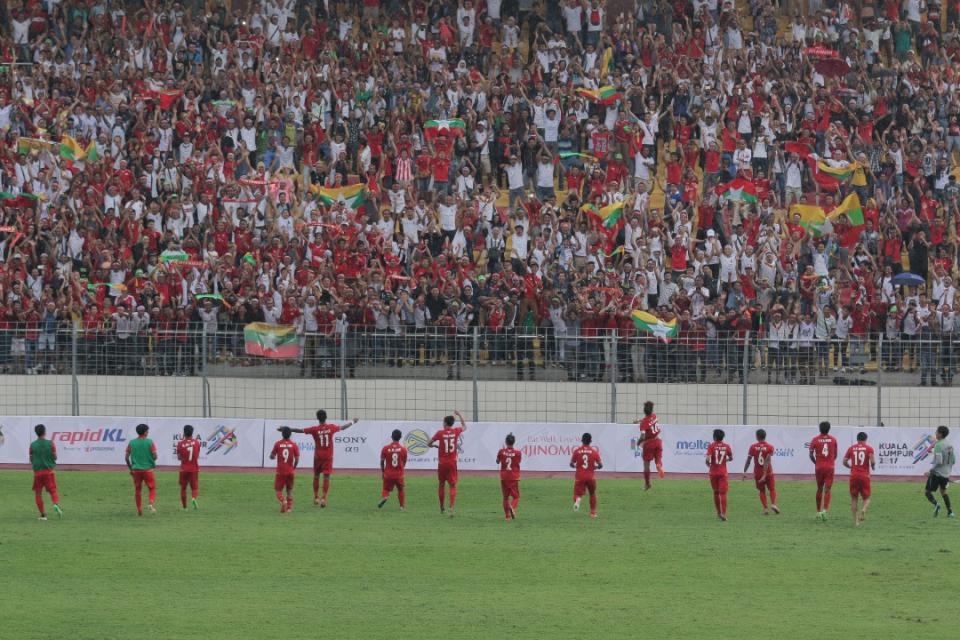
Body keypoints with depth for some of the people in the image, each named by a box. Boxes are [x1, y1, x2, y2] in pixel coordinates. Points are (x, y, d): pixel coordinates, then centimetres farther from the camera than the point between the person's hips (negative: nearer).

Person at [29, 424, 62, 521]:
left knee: (38, 493, 10)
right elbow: (55, 457, -3)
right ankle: (56, 504, -26)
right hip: (49, 471, 0)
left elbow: (31, 459, 2)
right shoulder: (50, 444, -5)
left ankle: (43, 514, 7)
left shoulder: (32, 445, -2)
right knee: (53, 490, 4)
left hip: (37, 472, 0)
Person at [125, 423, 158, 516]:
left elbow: (127, 457, 1)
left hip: (136, 470, 2)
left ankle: (139, 510, 13)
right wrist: (152, 460, 13)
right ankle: (150, 503, -18)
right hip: (148, 469, -2)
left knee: (137, 490, 12)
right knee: (152, 488, 7)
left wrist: (130, 468, 13)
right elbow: (155, 456, -11)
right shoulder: (149, 442, -5)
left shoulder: (131, 443, 2)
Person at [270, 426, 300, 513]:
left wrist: (273, 457, 20)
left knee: (278, 489, 4)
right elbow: (297, 459, -6)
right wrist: (294, 468, 12)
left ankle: (283, 501, -23)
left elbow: (272, 456, -4)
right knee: (290, 490, 16)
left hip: (280, 471, -2)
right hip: (290, 471, 2)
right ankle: (289, 507, 11)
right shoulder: (294, 444, -3)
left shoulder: (277, 444, -5)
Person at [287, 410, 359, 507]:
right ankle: (324, 498, -9)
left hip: (318, 456, -1)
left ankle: (316, 497, 20)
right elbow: (343, 428, 13)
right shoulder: (331, 427, -4)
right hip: (328, 457, 1)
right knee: (326, 477, 0)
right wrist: (353, 422, 31)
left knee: (316, 476, 15)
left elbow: (300, 430, -12)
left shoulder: (315, 429, -10)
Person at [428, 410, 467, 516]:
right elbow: (464, 427, 22)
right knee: (453, 486, -2)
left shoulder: (440, 433, -7)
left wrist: (436, 445, 22)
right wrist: (460, 415, 31)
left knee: (441, 484, 17)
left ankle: (441, 507, 28)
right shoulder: (456, 431, -2)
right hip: (452, 463, 1)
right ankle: (452, 508, -18)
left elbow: (429, 443, 3)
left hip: (442, 463, 0)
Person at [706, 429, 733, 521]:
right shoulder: (726, 446, 0)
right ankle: (723, 513, -16)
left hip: (713, 473, 0)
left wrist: (708, 465, 3)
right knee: (723, 493, -4)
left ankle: (719, 512, 24)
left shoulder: (711, 446, -7)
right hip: (723, 473, 0)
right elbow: (731, 458, 11)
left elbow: (708, 459, -17)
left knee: (716, 492, 15)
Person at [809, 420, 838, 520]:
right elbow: (835, 455, 8)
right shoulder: (833, 440, 1)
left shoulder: (815, 440, -2)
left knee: (819, 489, 13)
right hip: (830, 467, 0)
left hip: (819, 467, 0)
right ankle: (825, 510, -20)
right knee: (827, 489, -3)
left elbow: (811, 455, -4)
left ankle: (818, 512, 20)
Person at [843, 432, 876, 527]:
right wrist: (873, 466, 7)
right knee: (866, 498, 10)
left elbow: (844, 461, 3)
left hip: (854, 476, 1)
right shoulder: (869, 448, -1)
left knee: (854, 498, 9)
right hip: (865, 476, -1)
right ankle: (863, 509, -22)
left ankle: (855, 521, 3)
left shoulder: (851, 448, 6)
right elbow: (872, 461, -14)